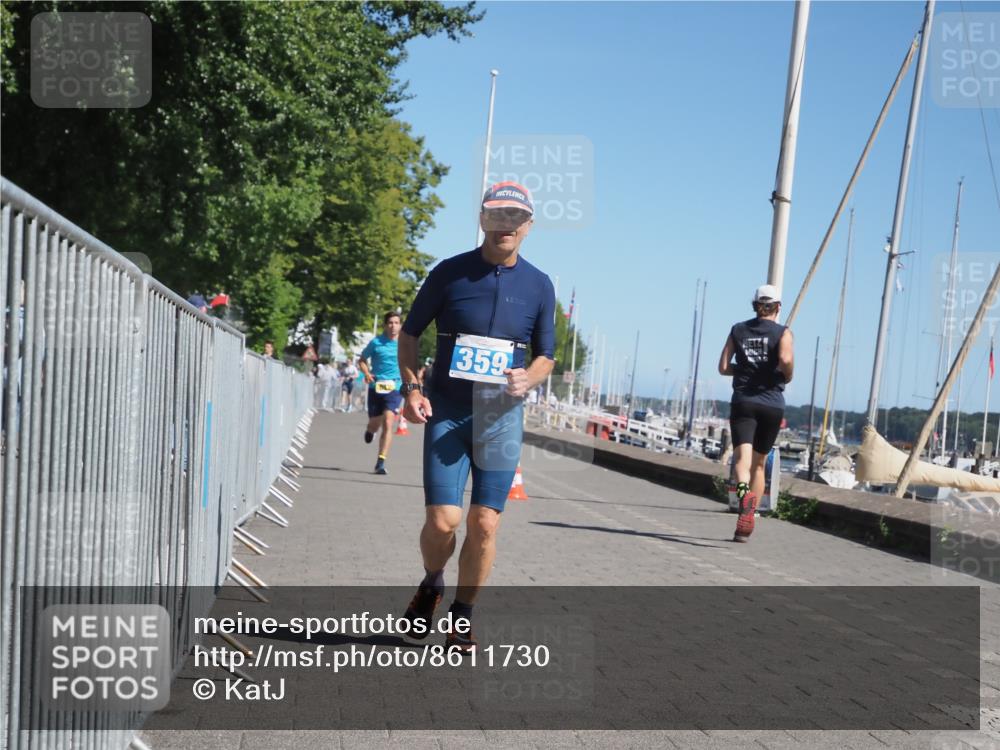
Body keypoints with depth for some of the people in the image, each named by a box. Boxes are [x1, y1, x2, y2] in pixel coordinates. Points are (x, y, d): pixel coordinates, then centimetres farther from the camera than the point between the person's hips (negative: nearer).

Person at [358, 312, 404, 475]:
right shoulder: (376, 342, -1)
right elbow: (362, 360, 10)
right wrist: (367, 373, -9)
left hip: (395, 388, -1)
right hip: (376, 387, 1)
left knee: (387, 423, -17)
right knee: (374, 424, 10)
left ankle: (381, 462, -14)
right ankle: (370, 430, 51)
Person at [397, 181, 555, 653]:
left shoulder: (538, 286, 5)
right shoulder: (450, 273, 0)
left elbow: (545, 355, 13)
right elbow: (410, 333, 8)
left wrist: (528, 379, -10)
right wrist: (411, 387, -6)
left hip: (502, 416, 1)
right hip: (447, 412, -1)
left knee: (484, 525, -1)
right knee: (441, 520, -9)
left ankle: (462, 616, 19)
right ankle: (431, 584, 24)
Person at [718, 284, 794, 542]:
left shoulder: (738, 330, 8)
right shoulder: (783, 332, 1)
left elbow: (723, 367, 3)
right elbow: (785, 359, -19)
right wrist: (787, 376, 1)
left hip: (743, 402, 0)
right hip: (772, 404, 0)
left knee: (742, 458, -13)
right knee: (759, 463, 12)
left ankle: (744, 492, -48)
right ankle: (746, 526, 13)